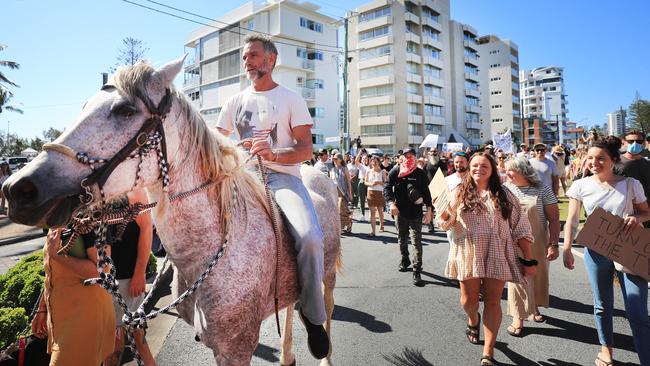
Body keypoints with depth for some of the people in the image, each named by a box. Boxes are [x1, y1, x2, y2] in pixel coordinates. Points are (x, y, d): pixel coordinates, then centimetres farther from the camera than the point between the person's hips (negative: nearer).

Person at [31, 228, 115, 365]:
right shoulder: (55, 227, 6)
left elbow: (99, 271, -28)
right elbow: (51, 273, 17)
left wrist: (55, 253, -24)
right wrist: (42, 309, 19)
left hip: (86, 315, -8)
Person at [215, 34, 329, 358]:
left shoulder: (291, 100, 7)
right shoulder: (235, 102, 18)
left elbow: (305, 149, -2)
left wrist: (273, 154, -21)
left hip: (283, 176, -4)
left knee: (310, 237, -30)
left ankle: (312, 314, -7)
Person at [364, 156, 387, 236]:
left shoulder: (382, 171, 0)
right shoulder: (368, 171, 6)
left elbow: (386, 182, -3)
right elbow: (365, 182, 7)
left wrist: (379, 182, -18)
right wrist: (371, 184, -12)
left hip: (379, 192, -1)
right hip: (371, 192, 1)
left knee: (380, 211, 13)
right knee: (372, 212, -4)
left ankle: (381, 225, 38)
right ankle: (372, 230, -5)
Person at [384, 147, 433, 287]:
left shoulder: (420, 173, -1)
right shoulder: (395, 171, 0)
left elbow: (426, 192, 2)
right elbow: (387, 188, -2)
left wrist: (429, 211, -4)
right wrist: (391, 203, -17)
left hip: (416, 213, -2)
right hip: (400, 212, 2)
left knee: (417, 242, -6)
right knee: (402, 240, 18)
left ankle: (417, 272, -1)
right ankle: (405, 260, 42)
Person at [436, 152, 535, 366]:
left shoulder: (505, 196, 5)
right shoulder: (459, 193, 5)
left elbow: (520, 229, 4)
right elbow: (445, 223, 6)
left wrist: (529, 260, -1)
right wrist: (442, 208, -16)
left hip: (497, 254, 0)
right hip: (468, 253, 0)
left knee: (493, 302, 3)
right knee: (469, 298, 7)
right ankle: (473, 320, 44)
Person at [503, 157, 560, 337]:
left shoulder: (542, 190, -7)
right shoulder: (505, 189, -2)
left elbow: (554, 218, -7)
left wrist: (554, 244, -13)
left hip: (537, 242, 0)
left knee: (538, 275, 15)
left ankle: (534, 307, 40)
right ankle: (518, 317, 17)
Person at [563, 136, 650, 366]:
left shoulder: (631, 184, -4)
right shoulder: (581, 186, -4)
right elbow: (572, 220, -2)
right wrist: (567, 248, -10)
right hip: (597, 252, 1)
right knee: (602, 305, 14)